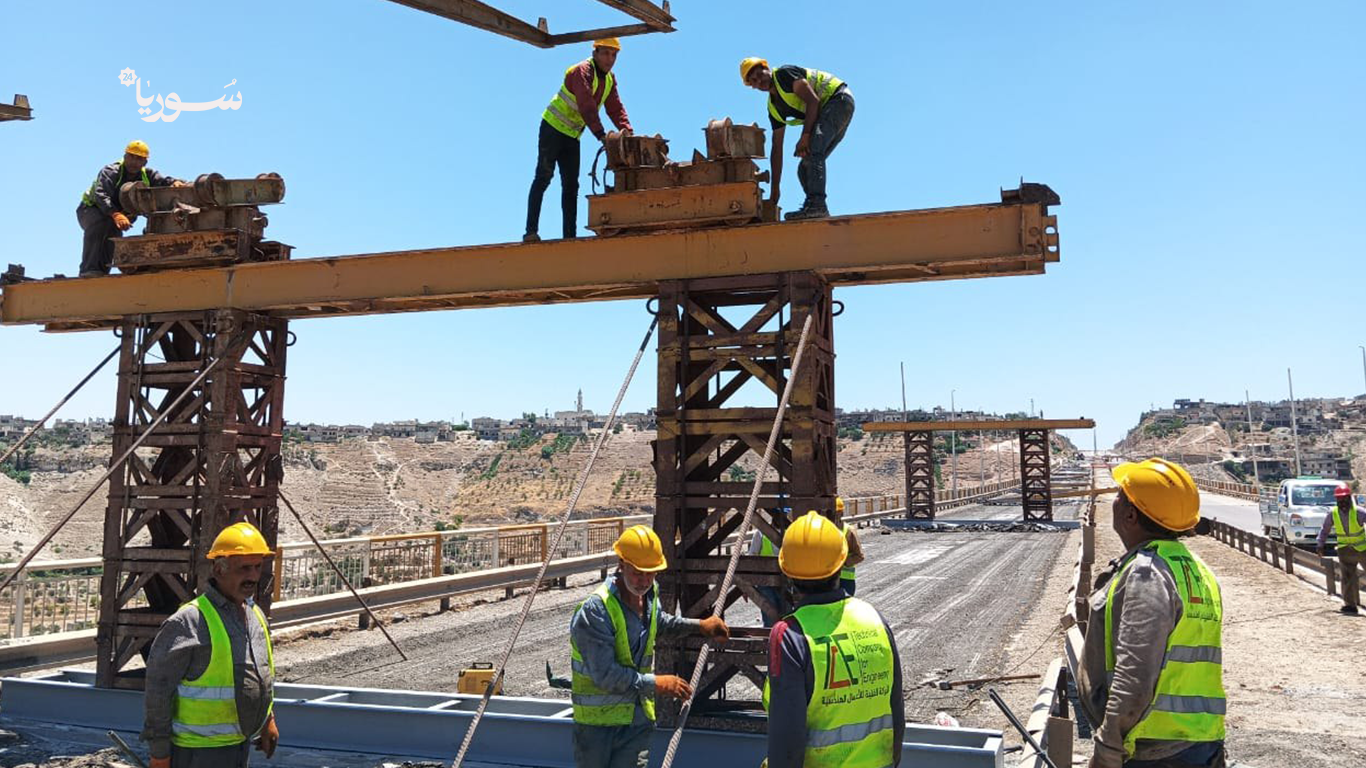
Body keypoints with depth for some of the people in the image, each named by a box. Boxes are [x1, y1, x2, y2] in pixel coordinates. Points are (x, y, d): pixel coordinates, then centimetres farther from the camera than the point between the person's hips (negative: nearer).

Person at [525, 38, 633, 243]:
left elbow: (616, 109, -1)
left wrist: (627, 131, -19)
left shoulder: (610, 80, 6)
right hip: (553, 127, -8)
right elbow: (586, 106, -32)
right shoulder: (582, 71, -19)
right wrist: (601, 135, -40)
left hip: (572, 135, 8)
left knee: (571, 185, 4)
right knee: (544, 177, -11)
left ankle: (570, 235, 4)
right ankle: (531, 231, -13)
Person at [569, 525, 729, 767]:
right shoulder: (594, 610, -23)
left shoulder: (649, 594, 4)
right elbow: (604, 674, -25)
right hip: (597, 719, -5)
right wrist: (655, 684, -23)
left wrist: (699, 626, 19)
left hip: (638, 715, 5)